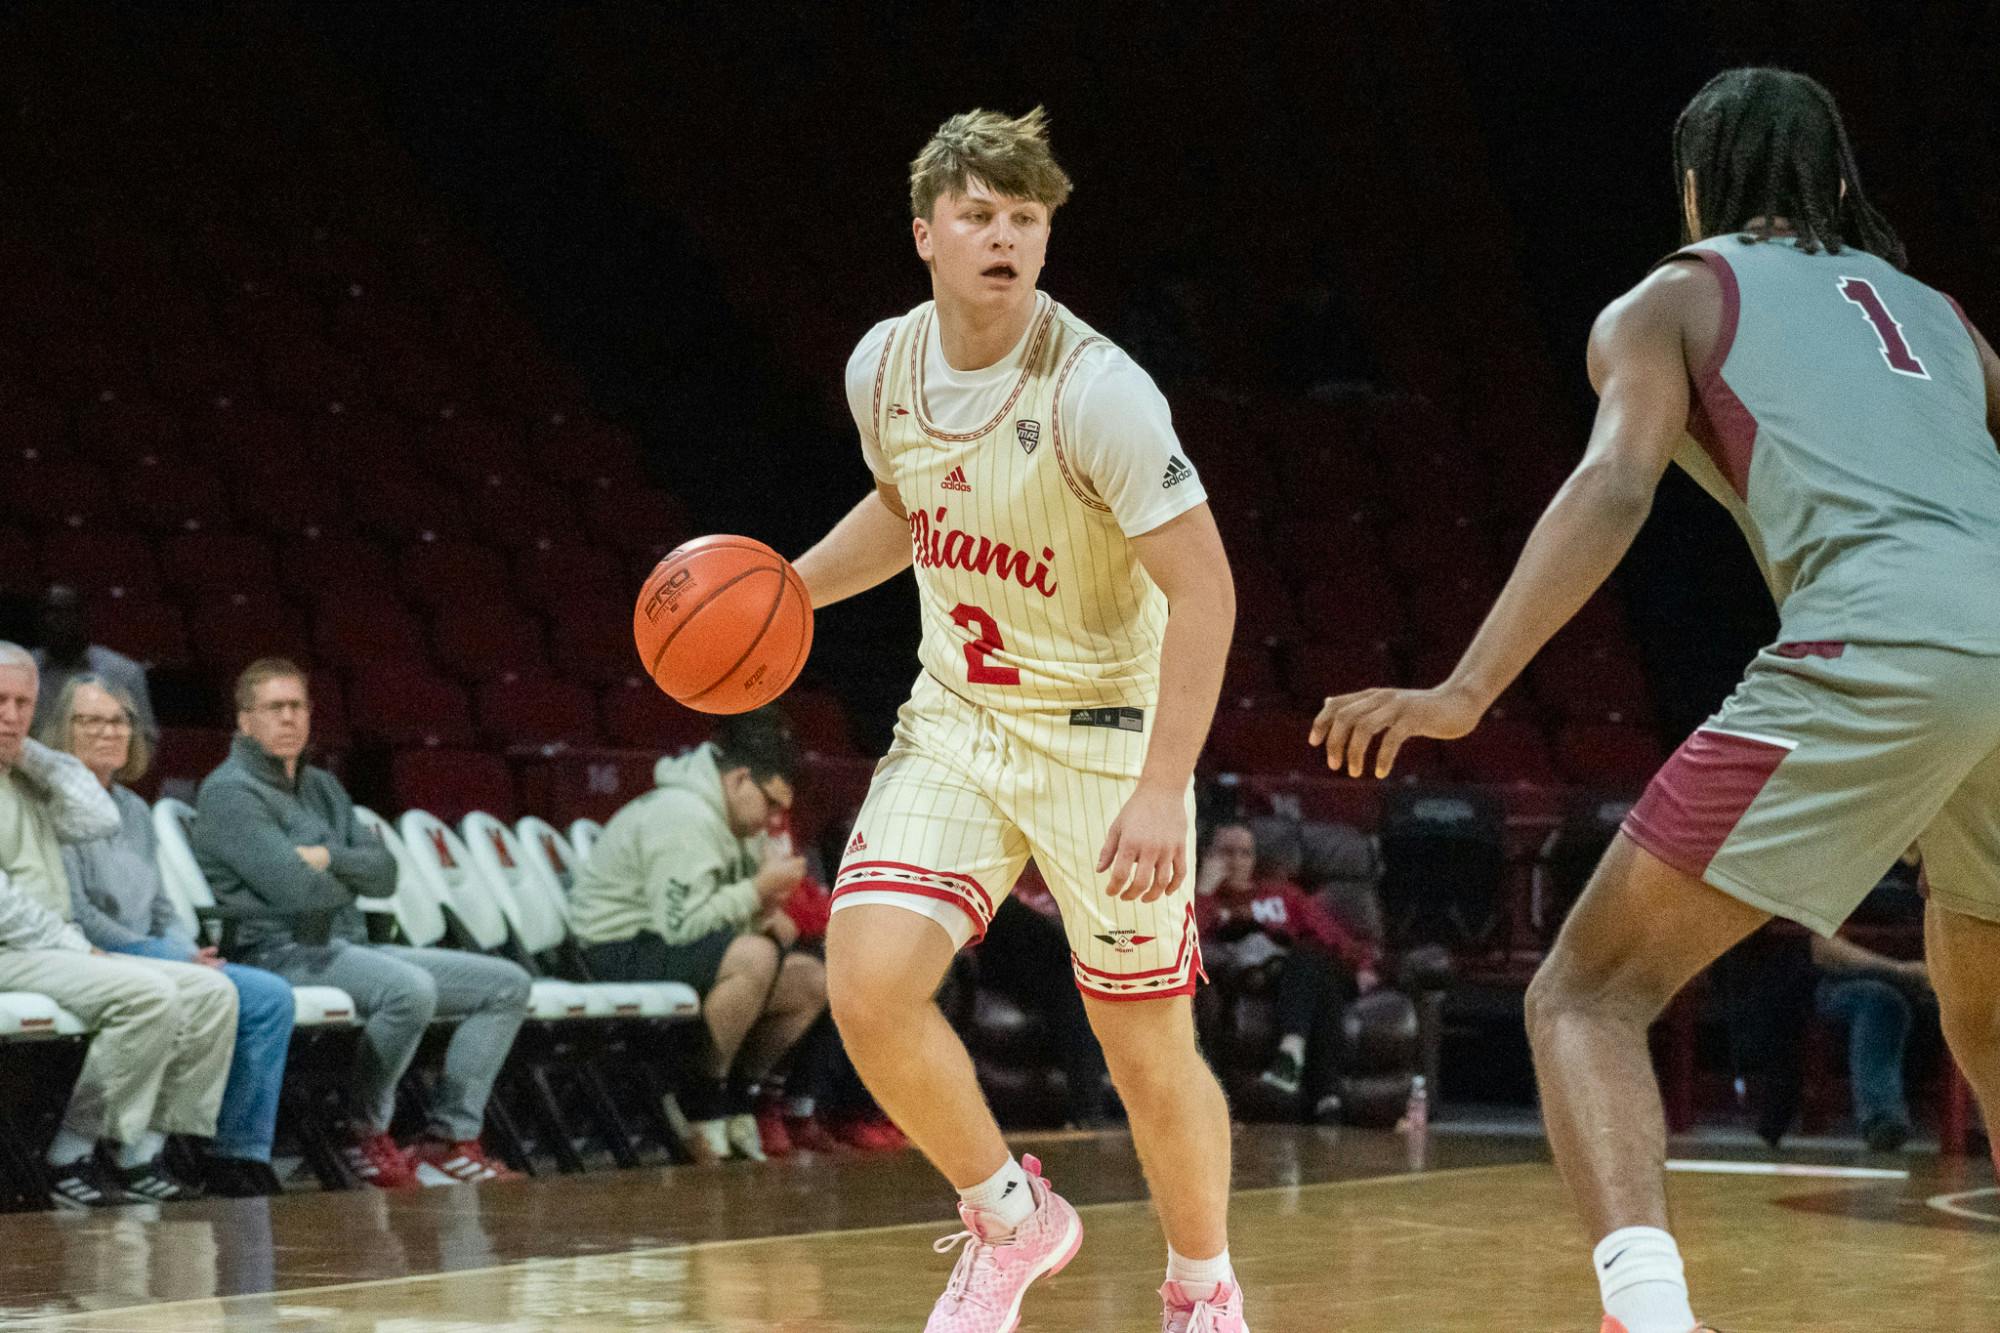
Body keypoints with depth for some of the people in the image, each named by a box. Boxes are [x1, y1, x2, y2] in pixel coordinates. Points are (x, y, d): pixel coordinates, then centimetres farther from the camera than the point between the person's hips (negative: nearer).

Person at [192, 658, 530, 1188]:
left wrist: (329, 858, -10)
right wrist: (347, 882, 3)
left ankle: (451, 1138, -5)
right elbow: (297, 889, -18)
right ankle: (368, 1137, -18)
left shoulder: (322, 787, 21)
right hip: (283, 951, -9)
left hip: (348, 945, 9)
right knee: (409, 989, -37)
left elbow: (384, 873, 10)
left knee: (507, 984, 1)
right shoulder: (229, 792, -6)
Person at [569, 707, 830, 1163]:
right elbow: (680, 923, -29)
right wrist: (759, 890, -23)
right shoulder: (684, 818, -22)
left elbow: (723, 908, 19)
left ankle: (738, 1094, 12)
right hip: (620, 953, -10)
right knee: (755, 956, -34)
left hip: (674, 951, 10)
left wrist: (767, 914, -3)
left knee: (810, 981, 1)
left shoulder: (738, 818, 11)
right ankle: (703, 1103, -20)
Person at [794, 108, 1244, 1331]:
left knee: (1150, 1055, 3)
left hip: (1101, 733, -5)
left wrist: (1163, 787, -29)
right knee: (867, 984, -14)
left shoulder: (1095, 389, -21)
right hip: (957, 719, 5)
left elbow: (1204, 588, -22)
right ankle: (1013, 1218, 11)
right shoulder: (884, 366, -2)